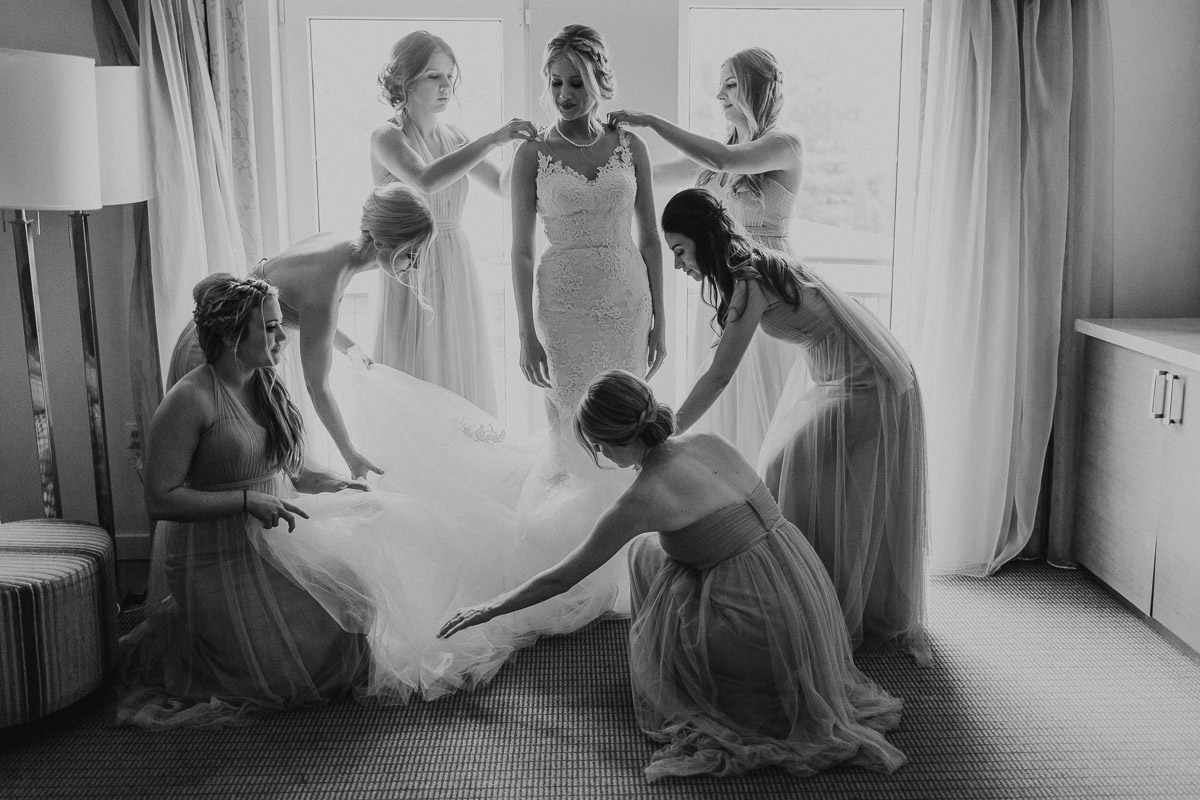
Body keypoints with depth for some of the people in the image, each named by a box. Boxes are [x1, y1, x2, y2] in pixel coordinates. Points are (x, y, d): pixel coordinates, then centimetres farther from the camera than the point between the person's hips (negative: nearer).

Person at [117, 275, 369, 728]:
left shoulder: (267, 384, 4)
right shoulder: (190, 399, -21)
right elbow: (160, 500, -23)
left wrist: (330, 485, 12)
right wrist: (248, 500, -28)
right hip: (220, 560, -8)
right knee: (286, 674, -5)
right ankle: (171, 648, 19)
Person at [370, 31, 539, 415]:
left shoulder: (451, 135, 9)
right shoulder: (387, 137, -10)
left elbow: (503, 186, 10)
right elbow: (426, 180, -30)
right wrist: (491, 139, -30)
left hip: (457, 271, 6)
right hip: (413, 272, -6)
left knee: (463, 382, 11)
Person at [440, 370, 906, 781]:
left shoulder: (641, 498, -13)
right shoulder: (709, 442, 5)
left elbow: (562, 578, -3)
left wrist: (490, 609, 12)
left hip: (763, 625, -7)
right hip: (808, 591, 7)